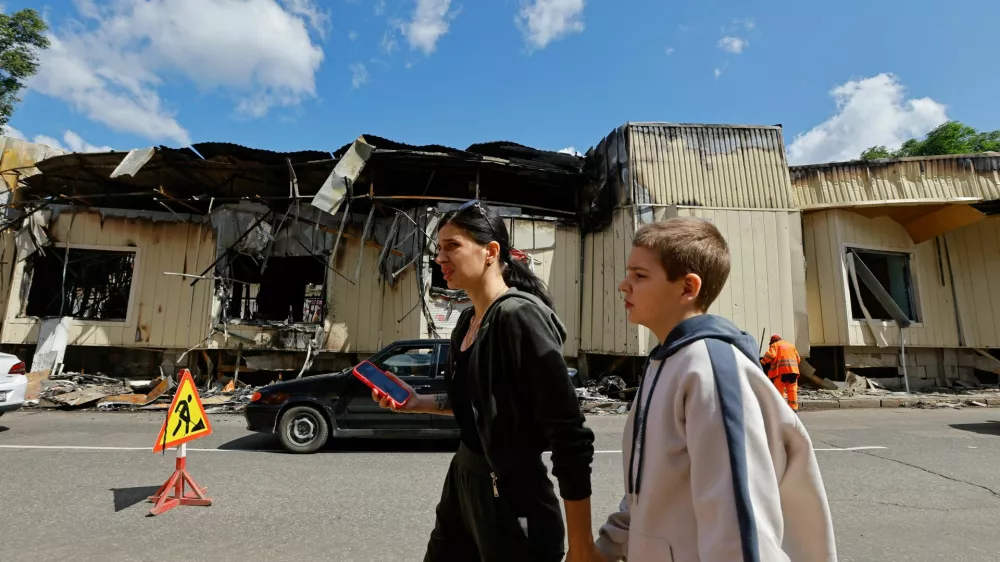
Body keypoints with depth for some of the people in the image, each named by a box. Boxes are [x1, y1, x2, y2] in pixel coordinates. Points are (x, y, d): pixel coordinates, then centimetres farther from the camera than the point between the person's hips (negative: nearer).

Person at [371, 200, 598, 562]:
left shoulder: (520, 316, -22)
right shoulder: (467, 320, 4)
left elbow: (570, 434, -22)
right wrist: (416, 403, 7)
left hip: (512, 495, -8)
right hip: (463, 479, 8)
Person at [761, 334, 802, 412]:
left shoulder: (774, 345, 9)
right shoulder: (791, 345, 25)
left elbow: (771, 355, -10)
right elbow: (798, 358, 19)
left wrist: (762, 362, -3)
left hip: (781, 370, -4)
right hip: (793, 370, 5)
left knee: (779, 390, -2)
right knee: (792, 389, 8)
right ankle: (793, 407, 8)